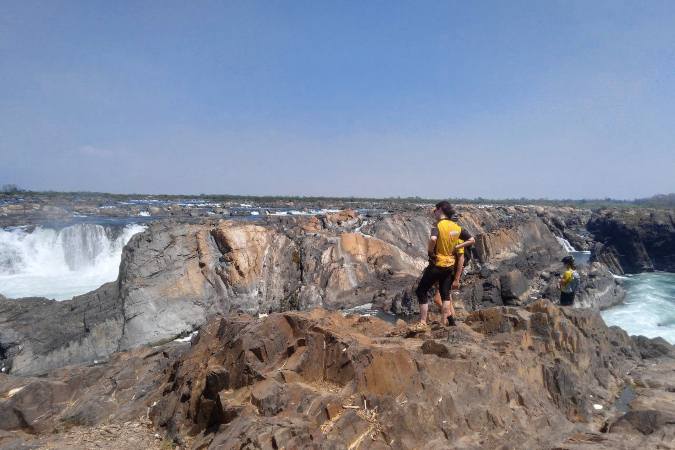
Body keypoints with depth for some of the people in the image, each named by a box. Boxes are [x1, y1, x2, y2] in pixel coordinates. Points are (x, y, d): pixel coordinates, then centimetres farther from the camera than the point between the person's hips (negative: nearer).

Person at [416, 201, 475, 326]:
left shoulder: (438, 225, -15)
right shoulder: (457, 227, 5)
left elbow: (433, 239, -35)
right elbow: (472, 240, 11)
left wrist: (430, 252, -18)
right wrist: (456, 247, 7)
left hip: (437, 264, -6)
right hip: (450, 265, 6)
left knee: (421, 291, 4)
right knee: (445, 294, 18)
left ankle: (423, 322, 3)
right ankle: (446, 322, 21)